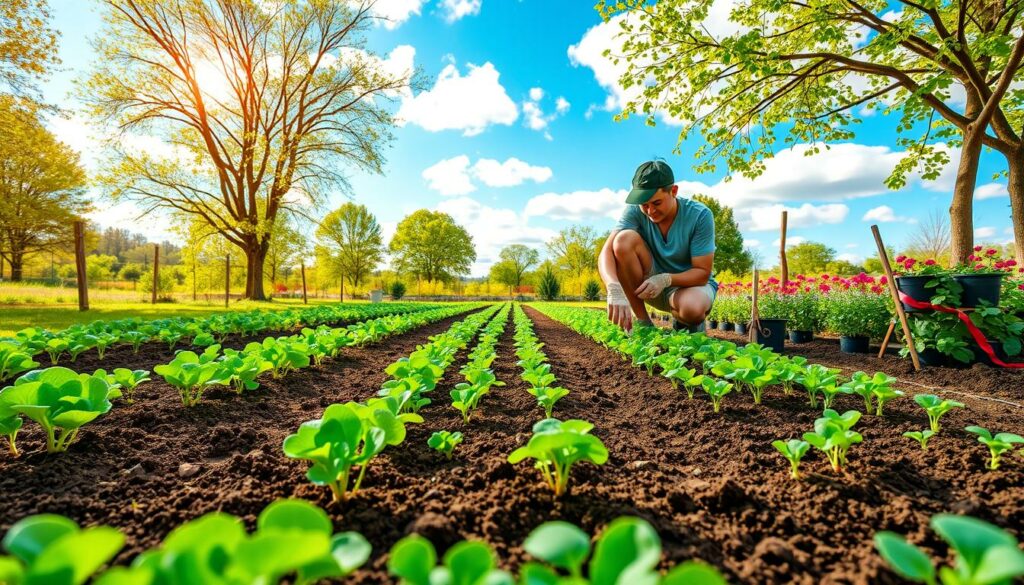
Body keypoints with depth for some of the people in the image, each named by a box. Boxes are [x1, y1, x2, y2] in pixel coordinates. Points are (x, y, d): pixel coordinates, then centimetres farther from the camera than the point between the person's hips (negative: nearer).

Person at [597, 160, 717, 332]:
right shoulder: (635, 211, -16)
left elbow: (703, 272, -17)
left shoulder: (700, 215, -19)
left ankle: (686, 324, 1)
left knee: (692, 308, -41)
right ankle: (642, 322, -15)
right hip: (650, 284, 3)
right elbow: (606, 253, -30)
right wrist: (614, 289, -49)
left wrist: (665, 279, -35)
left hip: (691, 284, -2)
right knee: (625, 239, -27)